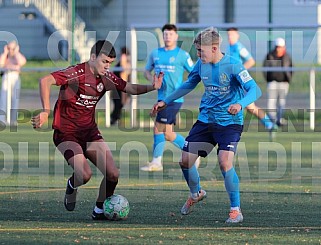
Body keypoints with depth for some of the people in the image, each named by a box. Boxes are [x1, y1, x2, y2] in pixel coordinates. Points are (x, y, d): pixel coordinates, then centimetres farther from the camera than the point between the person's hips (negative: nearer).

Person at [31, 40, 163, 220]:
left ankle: (100, 210, 16)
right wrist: (46, 111, -39)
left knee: (113, 174, -8)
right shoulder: (76, 73, -19)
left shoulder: (106, 78, 3)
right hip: (66, 134, -6)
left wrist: (152, 87, -4)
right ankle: (72, 186, 13)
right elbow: (45, 81, -30)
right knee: (85, 175, -25)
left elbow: (130, 88, 15)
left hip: (90, 133, 6)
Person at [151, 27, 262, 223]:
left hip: (229, 122, -6)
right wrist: (165, 102, 18)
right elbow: (189, 85, 20)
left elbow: (255, 90, -24)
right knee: (185, 160, 2)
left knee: (225, 162, -23)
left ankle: (236, 210, -8)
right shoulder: (201, 65, 2)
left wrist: (240, 105, -44)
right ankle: (196, 194, 34)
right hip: (205, 119, 6)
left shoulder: (233, 65, -17)